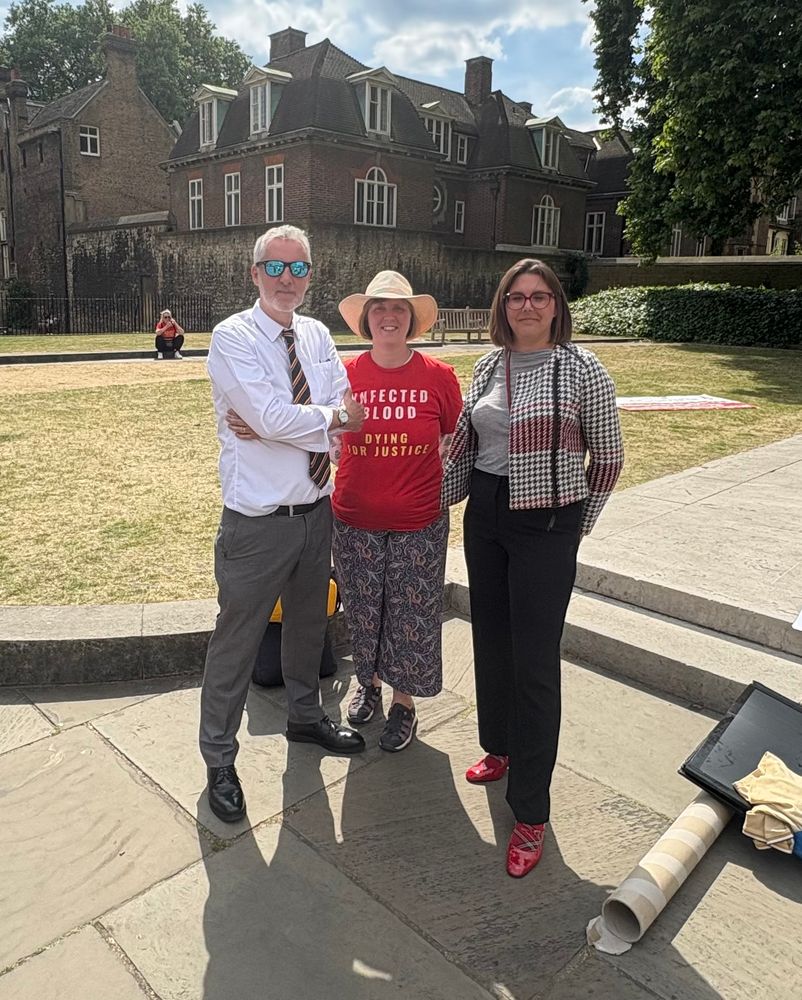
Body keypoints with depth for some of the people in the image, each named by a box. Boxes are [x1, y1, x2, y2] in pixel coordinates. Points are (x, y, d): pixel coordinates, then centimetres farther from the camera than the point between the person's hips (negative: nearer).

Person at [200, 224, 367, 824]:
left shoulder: (318, 336, 8)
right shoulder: (234, 338, -11)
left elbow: (348, 410, 0)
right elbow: (271, 416, -23)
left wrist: (296, 423, -16)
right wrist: (332, 417, -9)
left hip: (316, 510, 6)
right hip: (258, 521, -6)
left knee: (309, 623, 23)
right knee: (237, 641, 6)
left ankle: (305, 717, 47)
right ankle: (219, 760, 27)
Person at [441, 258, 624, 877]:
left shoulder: (581, 368, -9)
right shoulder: (488, 366, 7)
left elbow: (609, 455, -2)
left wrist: (581, 521, 4)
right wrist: (443, 498, 15)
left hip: (545, 525, -6)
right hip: (485, 515, 6)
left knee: (535, 662, -3)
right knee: (491, 641, 16)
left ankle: (531, 812, 10)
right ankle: (501, 748, 41)